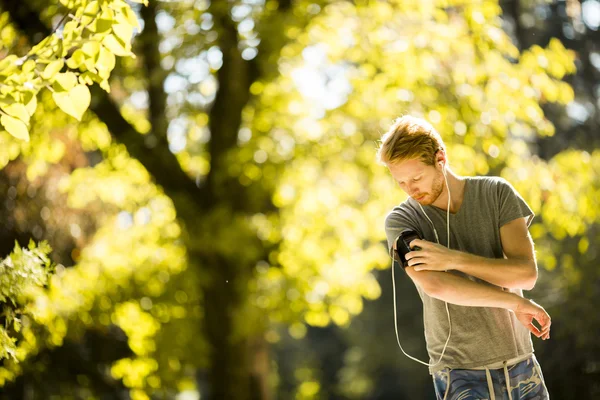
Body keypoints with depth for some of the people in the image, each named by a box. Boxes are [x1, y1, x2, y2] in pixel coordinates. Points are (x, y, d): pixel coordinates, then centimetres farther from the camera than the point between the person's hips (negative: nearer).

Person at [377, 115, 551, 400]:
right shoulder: (401, 221, -5)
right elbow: (433, 284, -22)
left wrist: (454, 259, -20)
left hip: (521, 366, 3)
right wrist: (516, 303, -16)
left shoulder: (497, 193, 1)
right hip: (462, 376, -3)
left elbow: (527, 273, -10)